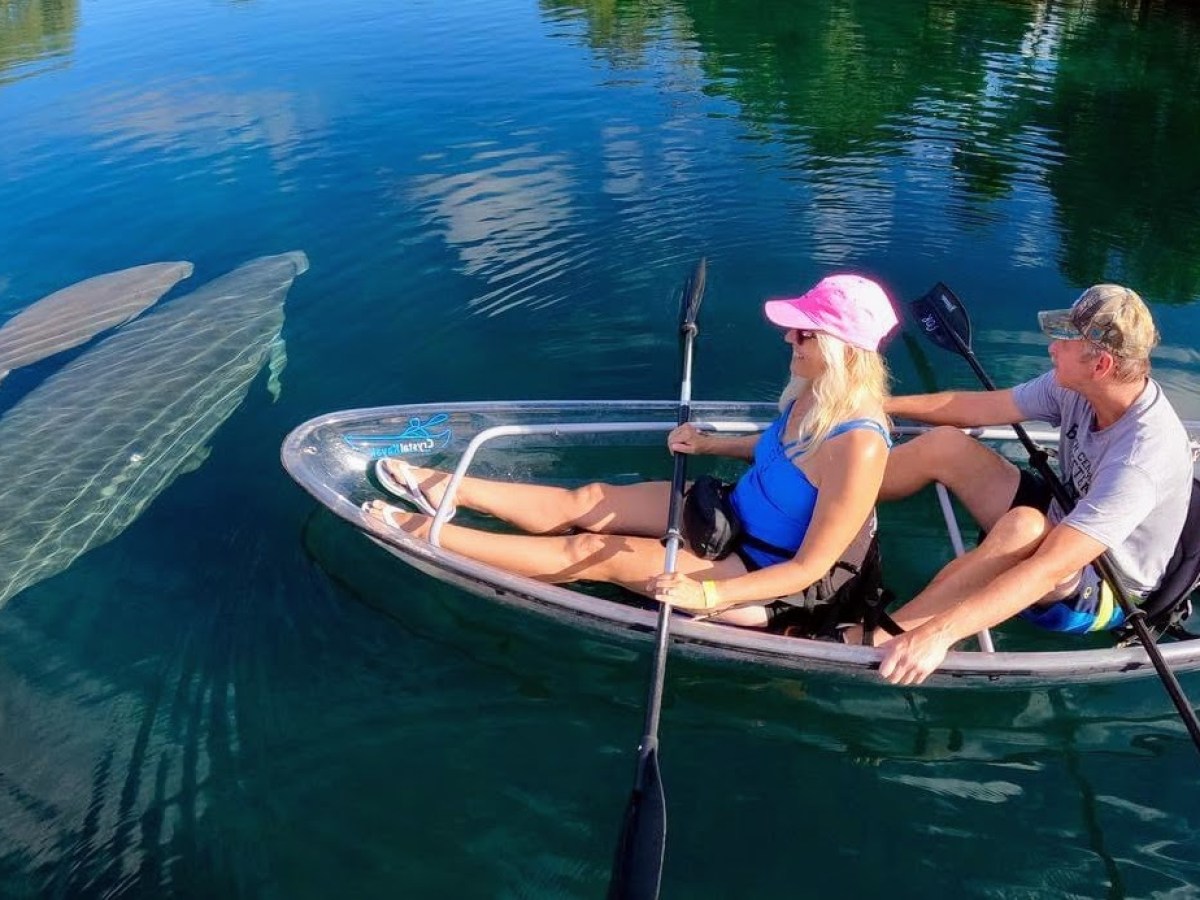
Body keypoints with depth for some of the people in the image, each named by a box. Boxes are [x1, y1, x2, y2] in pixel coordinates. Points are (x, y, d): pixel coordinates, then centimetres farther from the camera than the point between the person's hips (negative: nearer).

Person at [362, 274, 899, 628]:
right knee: (587, 500, 3)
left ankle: (427, 533, -2)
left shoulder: (856, 448, -33)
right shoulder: (817, 395, -8)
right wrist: (708, 444, 6)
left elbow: (811, 567, -29)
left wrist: (707, 596, -35)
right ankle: (445, 489, 15)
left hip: (765, 581, -8)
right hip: (734, 515, 8)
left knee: (594, 553, -10)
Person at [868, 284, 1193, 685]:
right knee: (945, 443, -9)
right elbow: (977, 407, -1)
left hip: (1103, 593, -7)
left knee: (1023, 526, -40)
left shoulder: (1143, 455, -35)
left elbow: (1052, 568, -43)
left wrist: (940, 632, -49)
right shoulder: (1076, 385, -14)